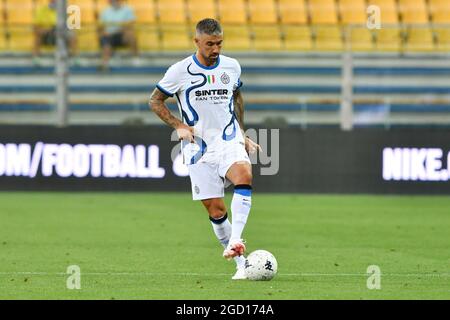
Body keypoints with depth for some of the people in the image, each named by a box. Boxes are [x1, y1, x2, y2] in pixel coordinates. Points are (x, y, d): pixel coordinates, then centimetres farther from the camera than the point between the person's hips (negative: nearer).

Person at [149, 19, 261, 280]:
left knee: (244, 174, -32)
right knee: (216, 210, -4)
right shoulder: (180, 71, -4)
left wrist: (242, 134, 19)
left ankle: (235, 242, -39)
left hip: (229, 141, 1)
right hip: (199, 147, -1)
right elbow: (155, 101, 5)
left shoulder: (231, 67, 5)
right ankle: (241, 264, 9)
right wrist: (178, 125, -9)